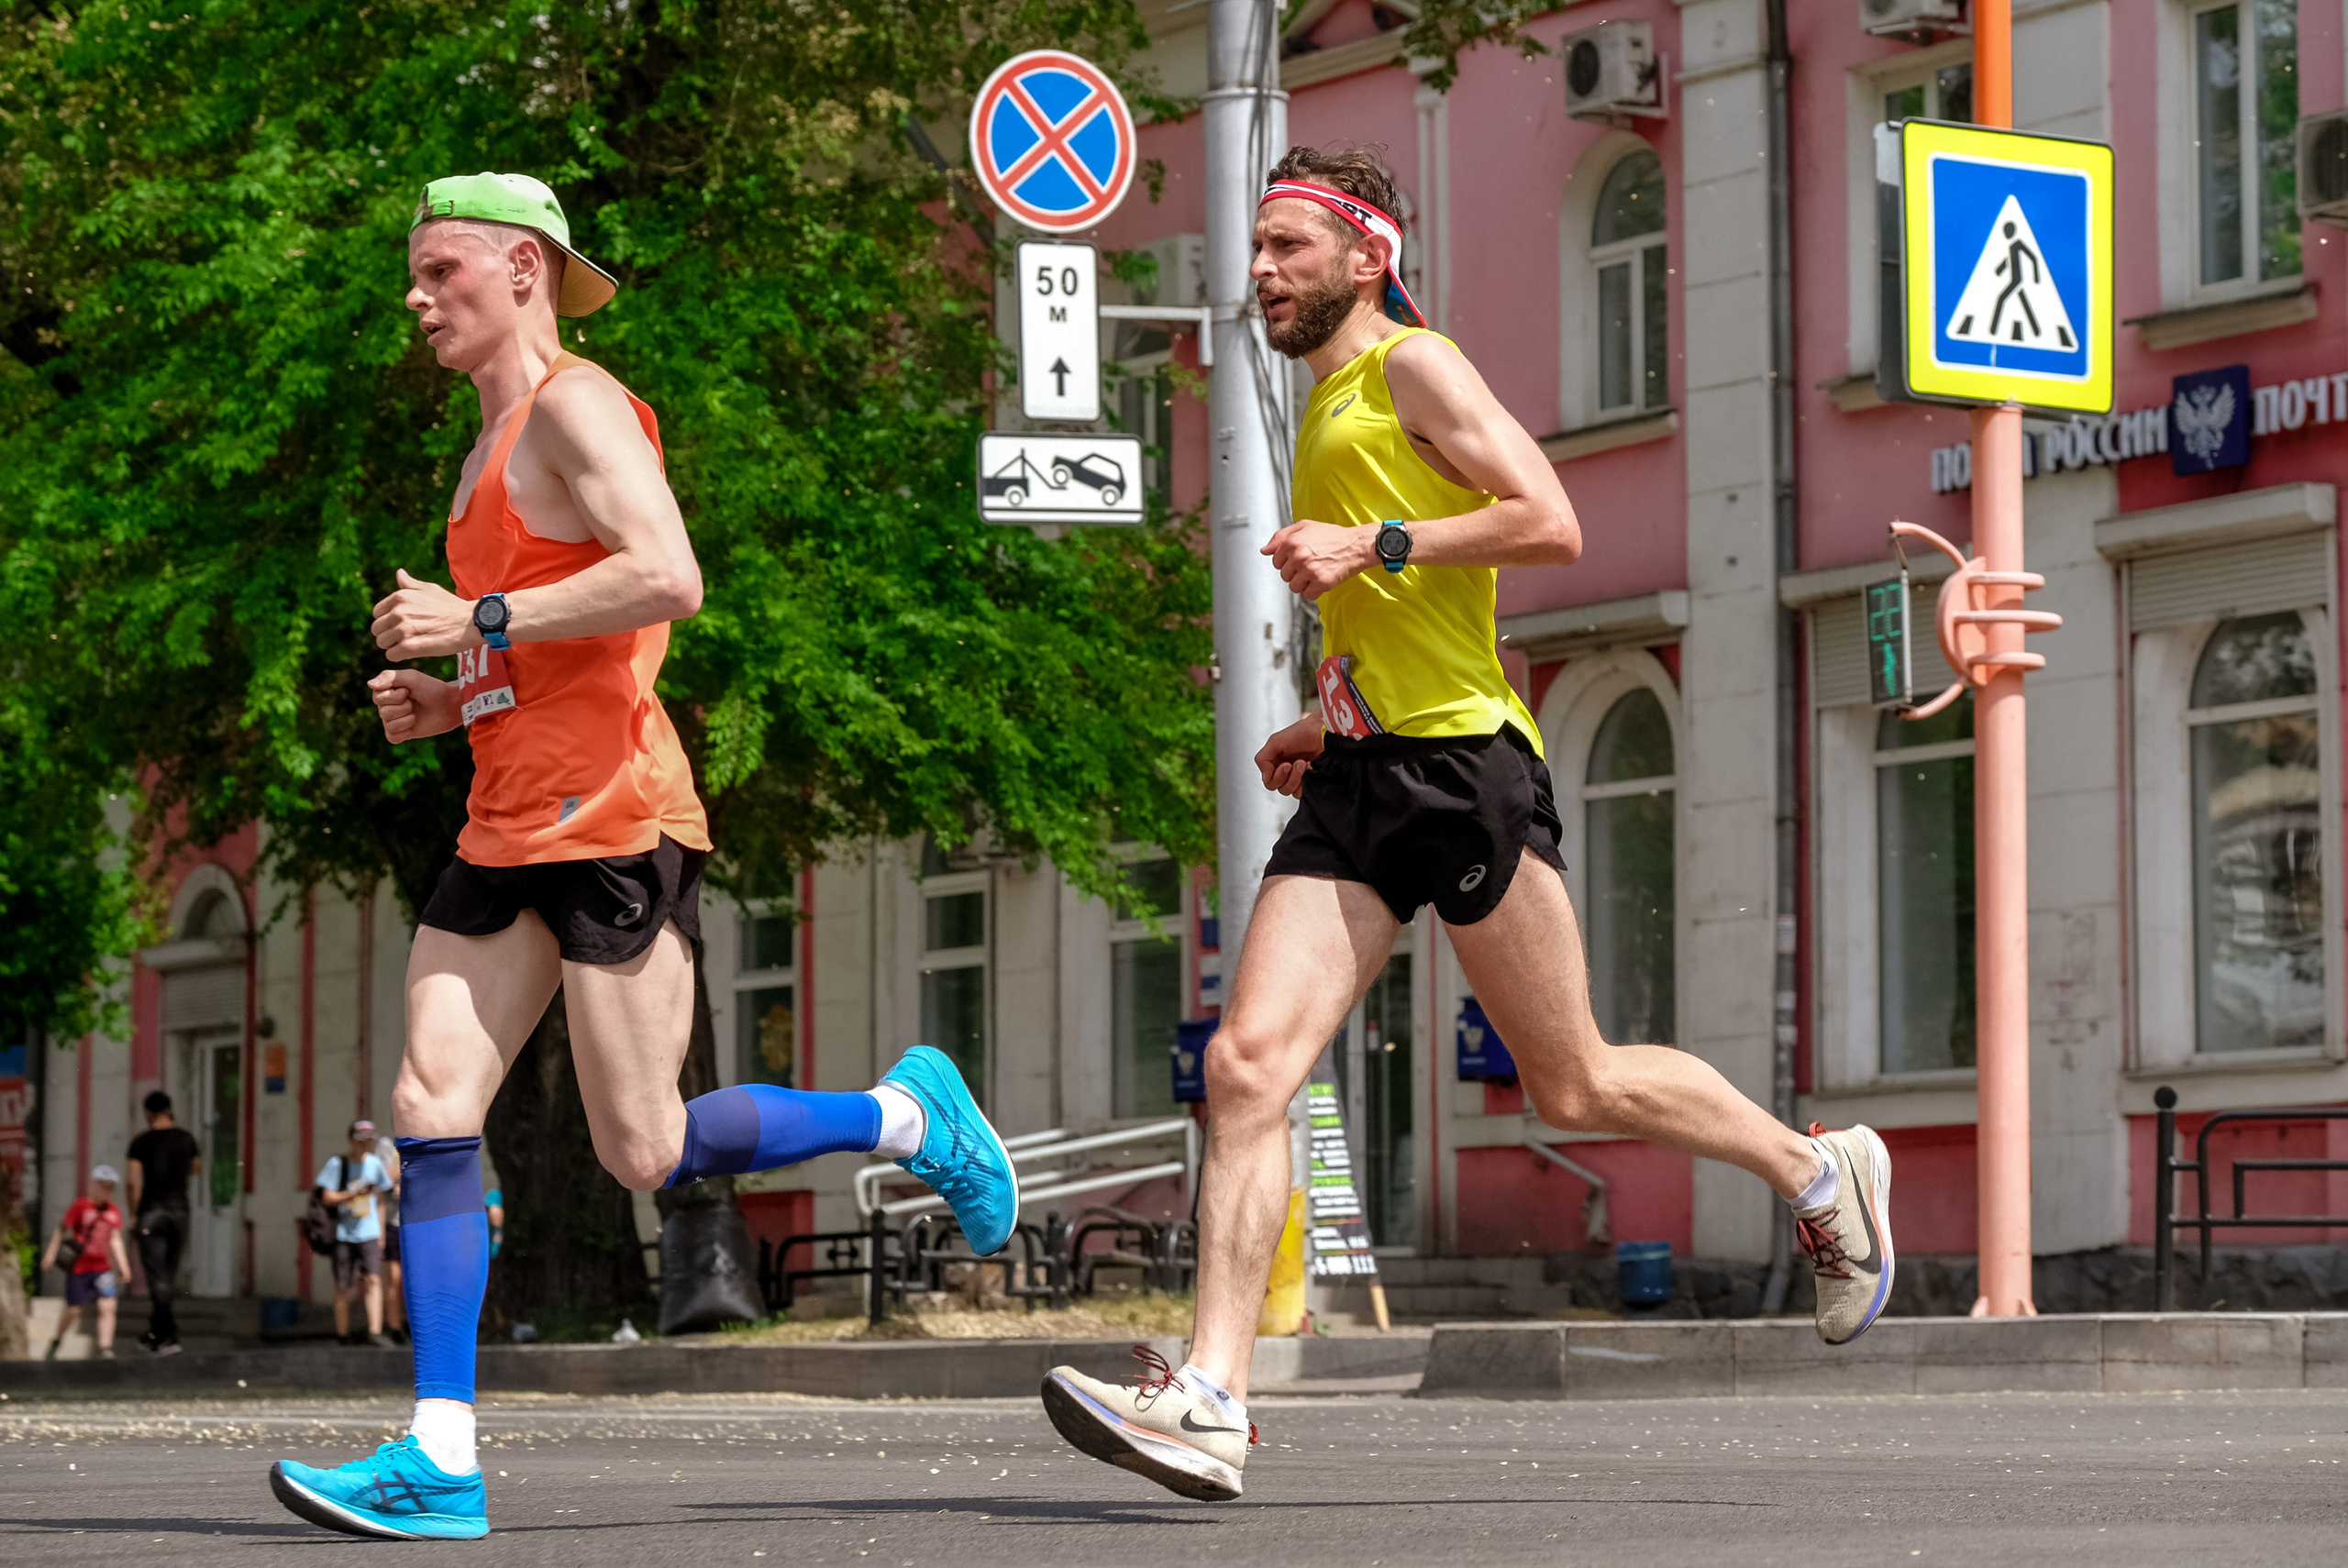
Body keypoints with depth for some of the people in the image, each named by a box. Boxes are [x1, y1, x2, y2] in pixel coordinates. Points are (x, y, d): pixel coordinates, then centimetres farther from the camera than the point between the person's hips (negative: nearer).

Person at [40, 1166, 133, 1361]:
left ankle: (105, 1348, -12)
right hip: (79, 1268, -4)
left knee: (108, 1306, -12)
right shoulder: (80, 1206, -9)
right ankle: (57, 1342, 28)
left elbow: (115, 1241, 12)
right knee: (72, 1309, 4)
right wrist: (51, 1254, -14)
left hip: (102, 1268, 4)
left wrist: (123, 1266, 6)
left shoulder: (114, 1211, 6)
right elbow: (61, 1230, -8)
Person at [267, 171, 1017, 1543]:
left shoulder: (576, 405, -7)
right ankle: (440, 1459, -7)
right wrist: (449, 701, 13)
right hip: (511, 825, 9)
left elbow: (668, 577, -23)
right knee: (431, 1109, -4)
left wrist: (482, 622, -18)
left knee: (650, 1155, -8)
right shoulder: (494, 448, 23)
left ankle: (907, 1116, 15)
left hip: (610, 816, -9)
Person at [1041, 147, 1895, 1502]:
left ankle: (1821, 1176, 24)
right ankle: (1210, 1404, -16)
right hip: (1362, 780, 8)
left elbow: (1551, 525, -14)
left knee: (1576, 1087, 1)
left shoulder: (1413, 366, -2)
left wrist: (1375, 548, -17)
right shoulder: (1330, 410, 25)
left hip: (1462, 763, -8)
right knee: (1248, 1068, -9)